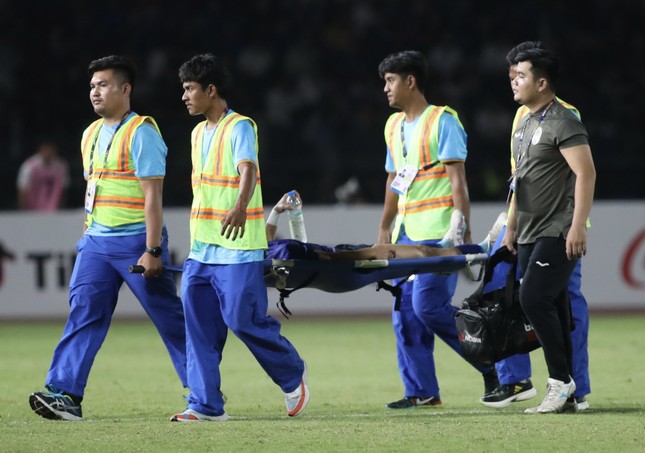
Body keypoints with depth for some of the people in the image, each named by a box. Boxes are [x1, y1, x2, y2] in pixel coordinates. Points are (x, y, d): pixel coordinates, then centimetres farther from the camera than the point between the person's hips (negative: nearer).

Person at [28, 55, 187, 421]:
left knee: (169, 317, 1)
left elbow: (152, 195, -16)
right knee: (83, 312, -6)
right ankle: (65, 394, -12)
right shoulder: (92, 134, 13)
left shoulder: (141, 133, -11)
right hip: (97, 243, 7)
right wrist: (87, 237, 18)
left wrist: (152, 251, -20)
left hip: (136, 242, -7)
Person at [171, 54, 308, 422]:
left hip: (238, 248, -8)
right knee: (199, 324, 2)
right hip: (201, 247, 8)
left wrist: (241, 207, -46)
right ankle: (206, 405, 5)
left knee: (244, 319, -8)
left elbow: (248, 169, -27)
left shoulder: (240, 127, -10)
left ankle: (294, 377, 14)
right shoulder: (199, 133, 15)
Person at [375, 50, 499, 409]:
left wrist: (463, 232, -17)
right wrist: (385, 228, 22)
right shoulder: (394, 126, 16)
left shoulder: (442, 121, -7)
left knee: (428, 305, -16)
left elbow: (458, 181, -12)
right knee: (405, 314, 2)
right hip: (407, 232, 8)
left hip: (438, 232, -8)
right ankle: (422, 392, 6)